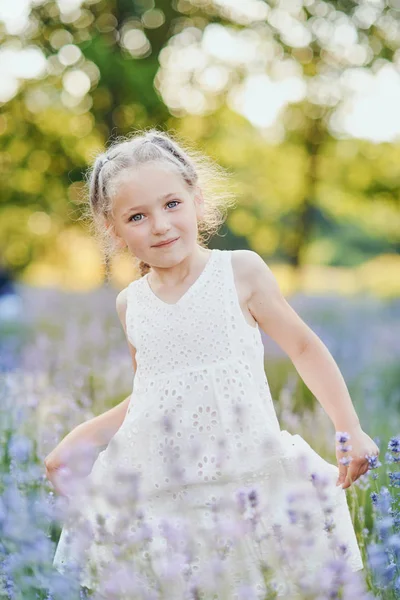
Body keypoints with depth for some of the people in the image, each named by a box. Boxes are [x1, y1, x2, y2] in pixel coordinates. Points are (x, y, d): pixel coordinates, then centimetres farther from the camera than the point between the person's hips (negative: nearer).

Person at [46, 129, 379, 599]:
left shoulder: (240, 271, -2)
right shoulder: (130, 303, 9)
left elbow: (304, 348, 4)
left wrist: (350, 431, -3)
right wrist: (76, 439, 13)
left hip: (244, 469, -3)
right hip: (155, 485, 3)